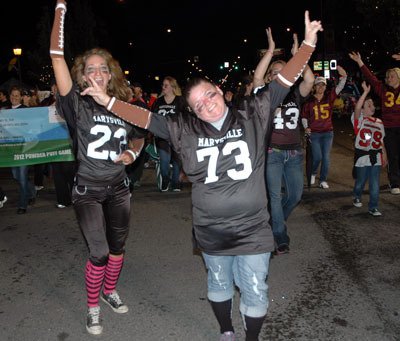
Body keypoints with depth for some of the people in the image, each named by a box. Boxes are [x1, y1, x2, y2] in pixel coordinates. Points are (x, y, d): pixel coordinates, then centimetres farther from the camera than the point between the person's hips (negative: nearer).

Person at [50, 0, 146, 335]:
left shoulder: (123, 107, 0)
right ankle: (93, 308, 20)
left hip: (118, 188, 4)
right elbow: (57, 56, -22)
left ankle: (109, 291, 42)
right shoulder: (78, 105, -12)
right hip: (88, 190, -4)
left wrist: (131, 152, -6)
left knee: (118, 246, 16)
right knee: (99, 253, -3)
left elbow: (138, 138, 17)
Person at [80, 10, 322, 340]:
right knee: (219, 284, 23)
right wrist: (108, 101, -3)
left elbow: (281, 83, -4)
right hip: (211, 233, 1)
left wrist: (308, 43, -6)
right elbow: (146, 117, 0)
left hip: (253, 230, -1)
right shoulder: (185, 129, -4)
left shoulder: (252, 117, -5)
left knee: (255, 292, 10)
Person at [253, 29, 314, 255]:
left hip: (294, 152, 4)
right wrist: (271, 50, -19)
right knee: (275, 194, -5)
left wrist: (297, 55, -14)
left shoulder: (295, 95, 7)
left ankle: (278, 221, 36)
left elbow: (310, 80, -12)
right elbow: (257, 77, -20)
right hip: (272, 152, -4)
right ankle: (280, 236, 6)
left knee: (296, 194, 9)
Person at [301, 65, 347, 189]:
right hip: (314, 133, -2)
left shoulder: (329, 97, 2)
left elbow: (339, 87, -10)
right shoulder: (309, 100, -1)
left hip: (328, 132, 2)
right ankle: (313, 173, 26)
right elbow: (304, 115, 8)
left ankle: (323, 180, 12)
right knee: (317, 157, -4)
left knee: (326, 157, 1)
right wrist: (306, 127, -3)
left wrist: (344, 76, -26)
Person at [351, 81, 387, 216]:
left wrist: (384, 155, 12)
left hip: (376, 157, 4)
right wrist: (366, 92, -25)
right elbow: (357, 107, -24)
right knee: (360, 181, 11)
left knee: (375, 185, 1)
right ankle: (357, 197, 40)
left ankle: (373, 207, 10)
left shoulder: (379, 122, 13)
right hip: (362, 157, -3)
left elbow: (381, 141, 16)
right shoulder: (359, 119, -3)